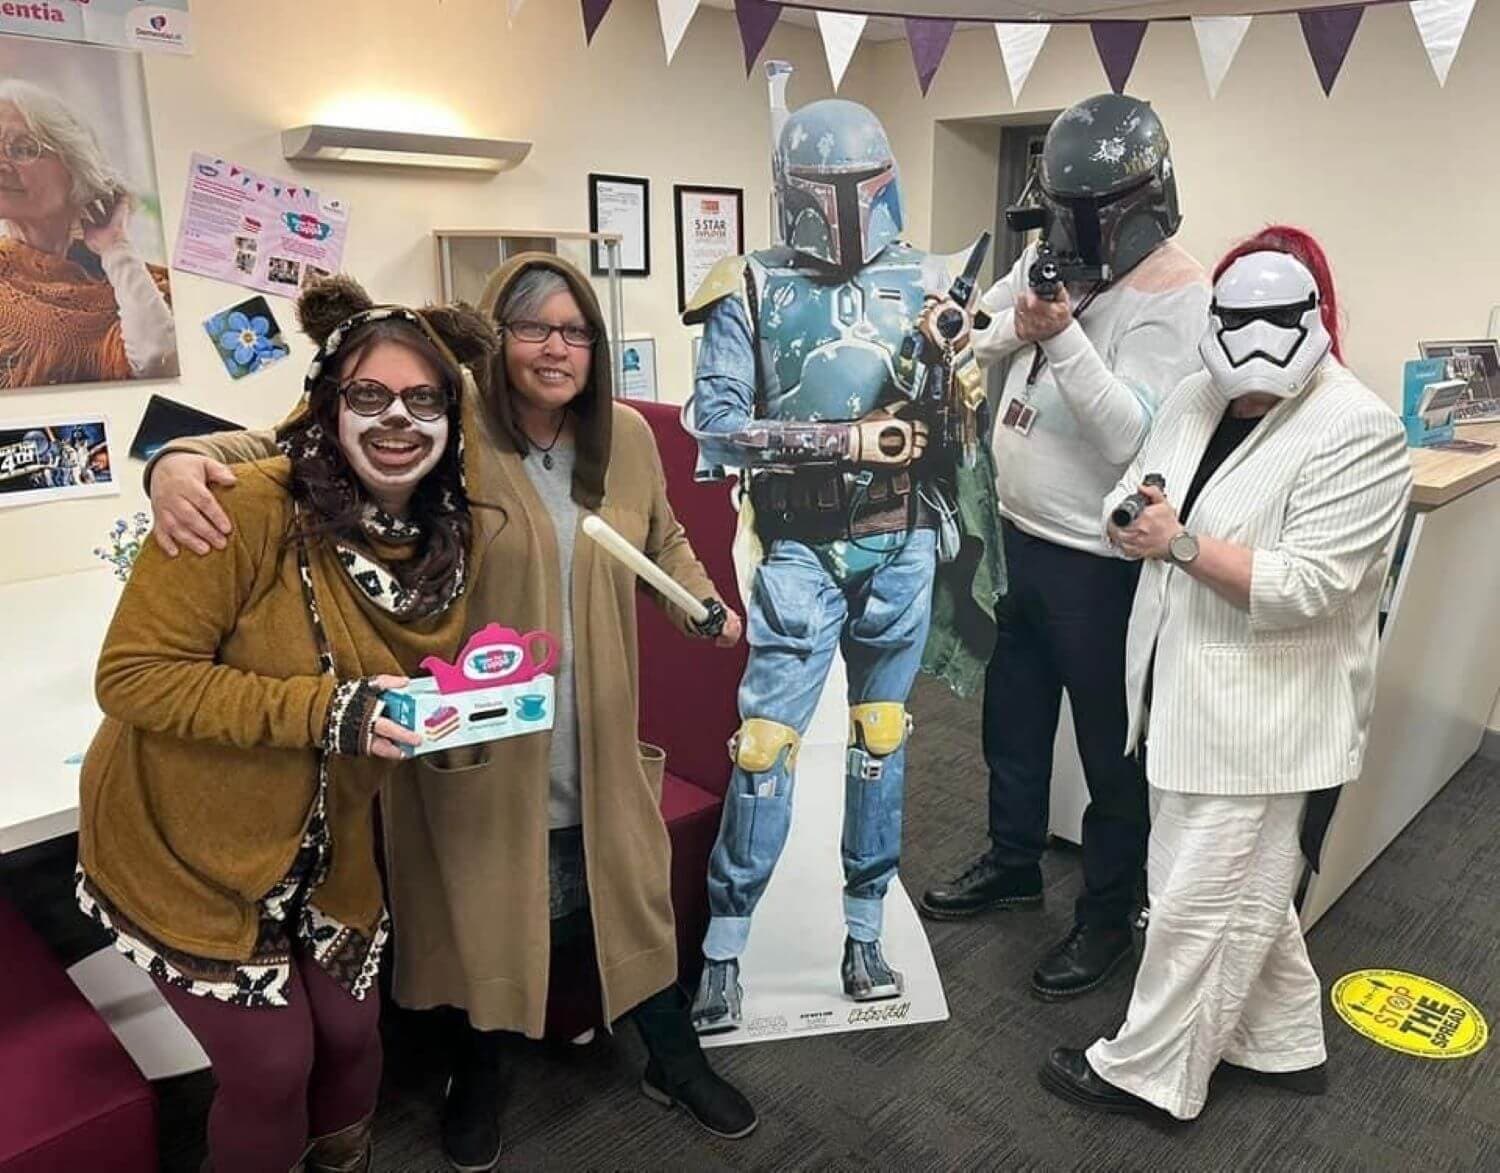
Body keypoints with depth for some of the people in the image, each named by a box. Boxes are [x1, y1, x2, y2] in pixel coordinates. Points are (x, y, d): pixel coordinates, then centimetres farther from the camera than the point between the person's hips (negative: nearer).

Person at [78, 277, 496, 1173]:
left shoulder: (450, 534, -6)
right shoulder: (251, 507, -26)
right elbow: (133, 675, -25)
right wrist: (324, 712, -33)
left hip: (328, 849, 5)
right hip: (186, 846, -5)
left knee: (350, 1036, 18)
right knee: (272, 1068, 7)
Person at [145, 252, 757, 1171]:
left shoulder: (628, 438, 2)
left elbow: (663, 541, 19)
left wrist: (707, 607, 5)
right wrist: (185, 460, -37)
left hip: (594, 740, 4)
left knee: (628, 891, 18)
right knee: (490, 911, 12)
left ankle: (675, 1058, 44)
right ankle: (482, 1070, 45)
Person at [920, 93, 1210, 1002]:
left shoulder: (1177, 298, -16)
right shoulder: (1054, 257, 5)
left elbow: (1131, 436, -25)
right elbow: (980, 338, 11)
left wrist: (1061, 336, -33)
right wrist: (1017, 324, -9)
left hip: (1098, 562, -8)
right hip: (1020, 538, 8)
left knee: (1111, 749, 8)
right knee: (1012, 716, 21)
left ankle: (1109, 919, 27)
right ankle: (1014, 862, 43)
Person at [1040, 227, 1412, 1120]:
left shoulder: (1359, 432, -16)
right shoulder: (1199, 398, 7)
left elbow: (1304, 586, -24)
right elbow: (1130, 499, 10)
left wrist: (1182, 543, -23)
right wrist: (1135, 520, -12)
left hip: (1266, 714, -8)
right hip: (1186, 690, 8)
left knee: (1204, 901, 5)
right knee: (1242, 888, 22)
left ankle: (1149, 1072, 23)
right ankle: (1286, 1043, 42)